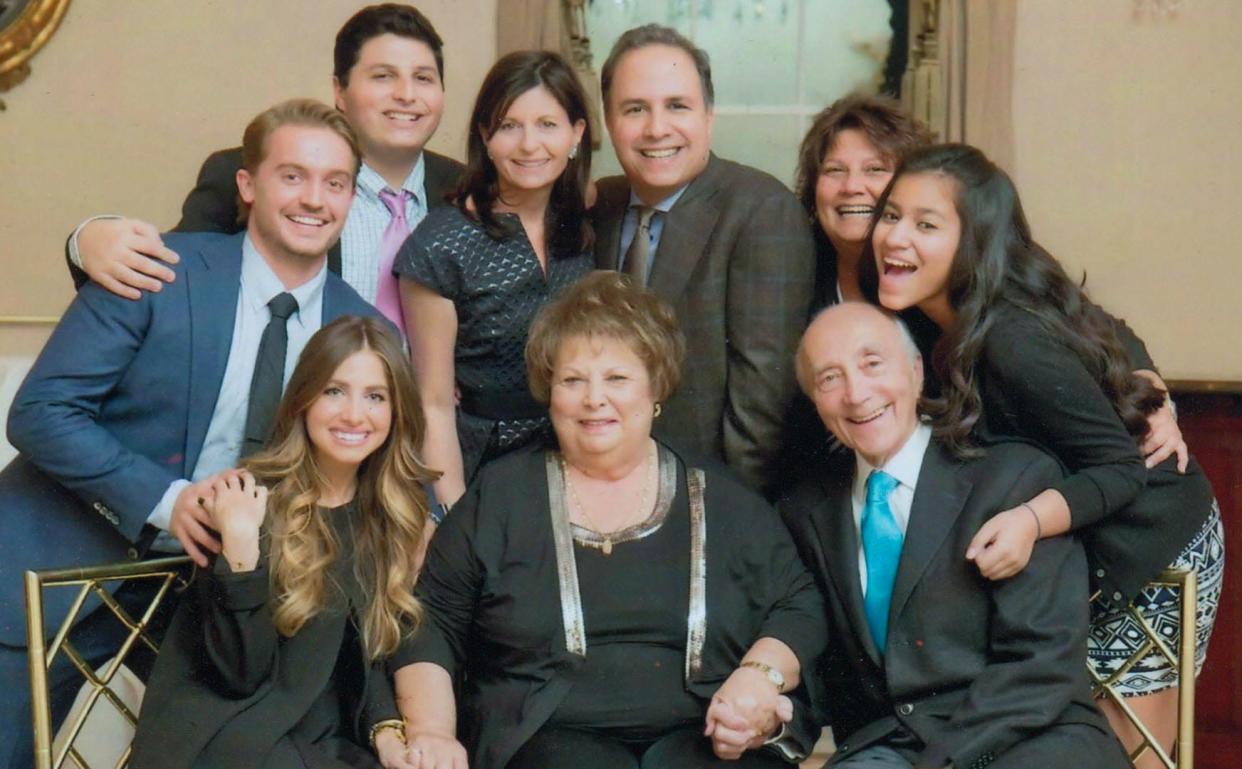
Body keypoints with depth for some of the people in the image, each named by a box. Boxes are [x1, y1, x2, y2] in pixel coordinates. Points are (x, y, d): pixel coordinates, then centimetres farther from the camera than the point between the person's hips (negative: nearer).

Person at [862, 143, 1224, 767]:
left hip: (1150, 553, -8)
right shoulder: (957, 323, -5)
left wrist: (1030, 521, -42)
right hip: (1083, 553, 8)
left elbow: (1121, 468, -27)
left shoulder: (1014, 343, -30)